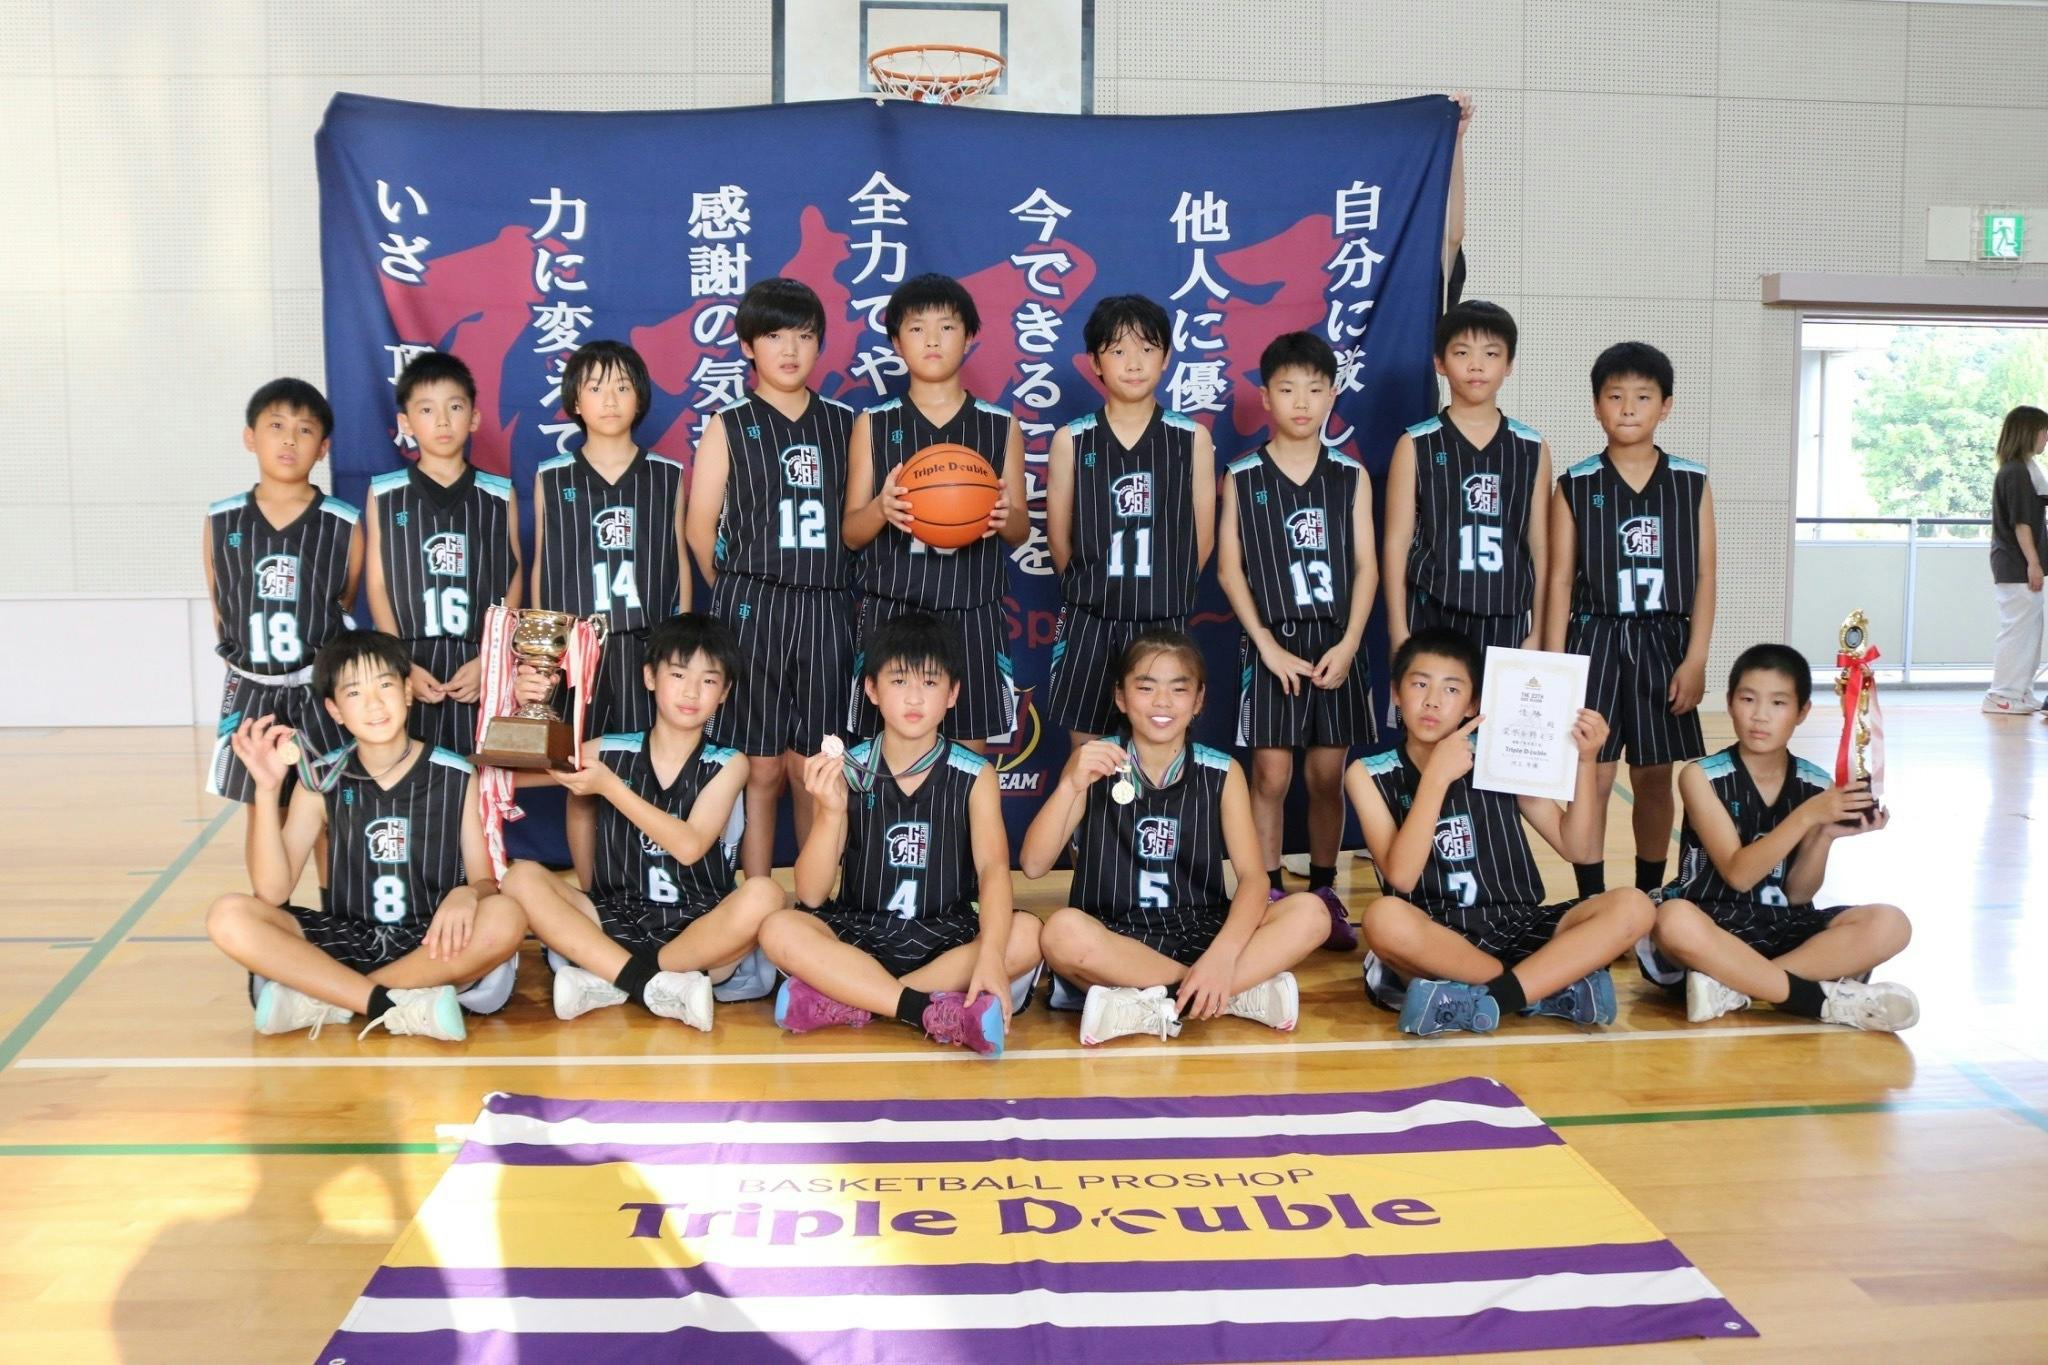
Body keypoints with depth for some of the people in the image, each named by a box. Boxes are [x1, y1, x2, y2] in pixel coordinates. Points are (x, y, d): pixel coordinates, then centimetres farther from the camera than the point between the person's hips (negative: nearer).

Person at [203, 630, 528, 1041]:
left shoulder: (457, 777, -2)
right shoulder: (320, 781, 2)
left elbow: (487, 880, -2)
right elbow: (272, 891, -5)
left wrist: (467, 895, -27)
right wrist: (267, 788, -15)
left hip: (430, 946, -1)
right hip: (347, 942, 2)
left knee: (505, 918, -33)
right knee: (229, 917, -21)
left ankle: (320, 1000, -21)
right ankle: (400, 1007, -26)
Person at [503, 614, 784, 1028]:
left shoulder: (727, 764, 4)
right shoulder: (608, 752, 8)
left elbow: (689, 846, -12)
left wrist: (609, 786, -15)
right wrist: (522, 712, -10)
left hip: (699, 932, -2)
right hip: (615, 923, 2)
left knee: (763, 895, -31)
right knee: (522, 877, -21)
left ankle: (607, 981, -23)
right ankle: (661, 986, -28)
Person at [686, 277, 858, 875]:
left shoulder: (843, 424, 11)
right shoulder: (729, 427, 4)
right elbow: (701, 529, 2)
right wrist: (742, 592, 7)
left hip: (825, 609, 2)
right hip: (751, 608, -2)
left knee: (812, 771, 5)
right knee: (760, 769, 2)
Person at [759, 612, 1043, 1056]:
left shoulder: (974, 775, -1)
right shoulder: (845, 772, -2)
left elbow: (993, 867, -16)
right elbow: (811, 895, -6)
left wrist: (990, 955, -34)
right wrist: (830, 811, -24)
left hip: (946, 940, 0)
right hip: (858, 934, 0)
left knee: (1026, 935, -28)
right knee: (779, 930, -27)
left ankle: (842, 1001, -26)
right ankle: (938, 1012, -31)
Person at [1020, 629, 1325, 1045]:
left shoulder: (1222, 773, 3)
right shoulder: (1094, 762, 1)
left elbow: (1253, 876, -7)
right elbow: (1033, 865, -7)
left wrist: (1222, 955, -26)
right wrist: (1071, 784, -23)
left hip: (1200, 929, 2)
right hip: (1116, 938, -1)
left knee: (1309, 912, -21)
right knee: (1063, 931, -35)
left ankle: (1155, 1007, -24)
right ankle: (1240, 995, -24)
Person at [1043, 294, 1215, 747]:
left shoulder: (1193, 438, 0)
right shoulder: (1071, 440, -1)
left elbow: (1202, 539, 4)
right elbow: (1059, 538, 6)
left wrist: (1163, 593, 8)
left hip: (1164, 623, 0)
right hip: (1089, 621, 0)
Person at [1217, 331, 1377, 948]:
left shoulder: (1352, 476, 6)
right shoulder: (1241, 477, 1)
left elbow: (1366, 565, 4)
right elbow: (1229, 568, -2)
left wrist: (1348, 643, -8)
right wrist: (1269, 646, -9)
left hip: (1336, 643, 2)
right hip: (1271, 643, -2)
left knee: (1328, 775, 7)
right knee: (1271, 775, -1)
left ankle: (1324, 891, 20)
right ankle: (1268, 895, 9)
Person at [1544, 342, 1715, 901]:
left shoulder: (1691, 483, 3)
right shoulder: (1575, 487, 0)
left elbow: (1704, 576, 3)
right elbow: (1560, 581, 0)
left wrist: (1695, 660, -5)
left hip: (1663, 644, 1)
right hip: (1595, 641, -1)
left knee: (1654, 780, 10)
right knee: (1592, 781, -1)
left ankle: (1650, 896, 23)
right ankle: (1592, 902, 9)